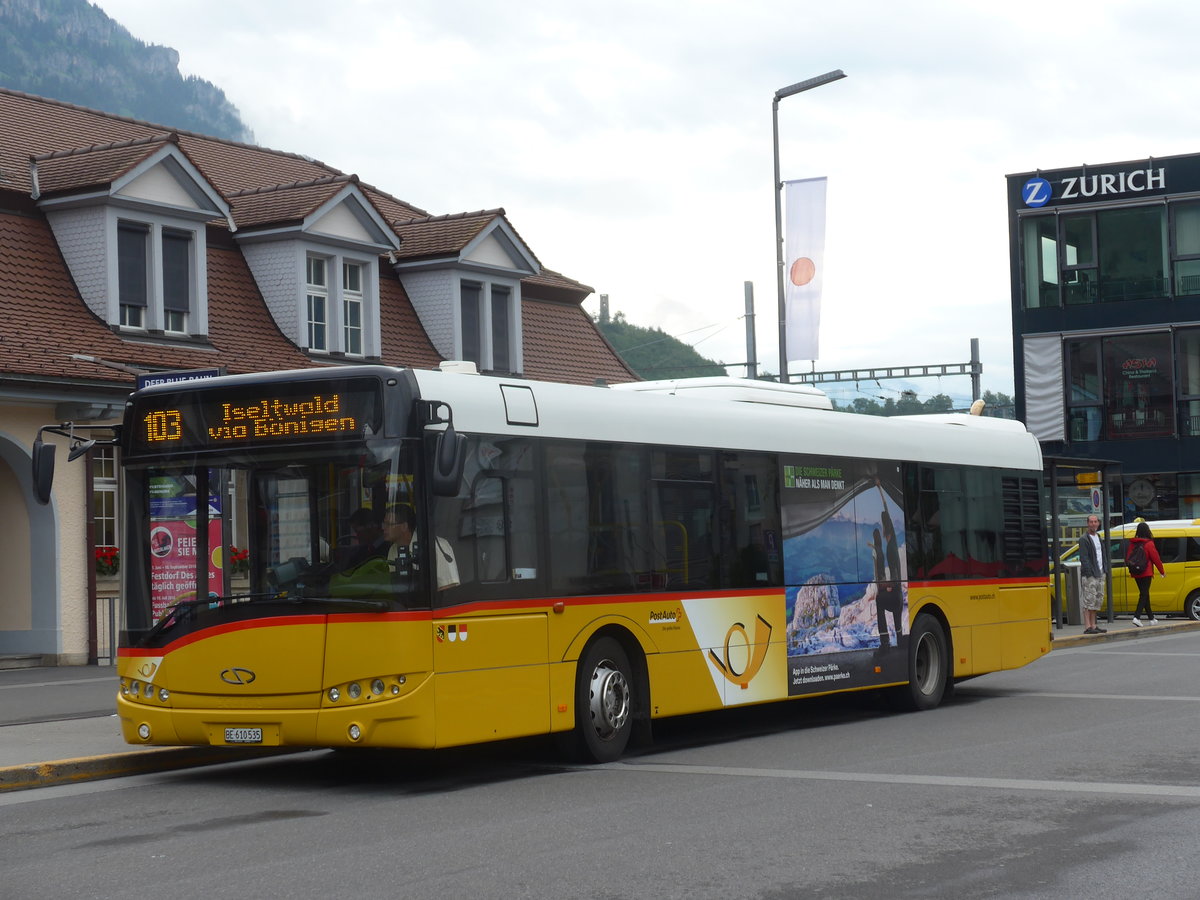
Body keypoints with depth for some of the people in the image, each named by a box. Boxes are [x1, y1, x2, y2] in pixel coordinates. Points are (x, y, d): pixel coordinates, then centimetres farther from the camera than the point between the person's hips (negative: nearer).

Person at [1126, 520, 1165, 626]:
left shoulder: (1132, 543, 4)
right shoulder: (1149, 543, -11)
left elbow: (1128, 558, 7)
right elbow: (1156, 558, -6)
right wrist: (1162, 571, 6)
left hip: (1136, 574, 6)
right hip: (1146, 573, -6)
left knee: (1144, 594, 15)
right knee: (1144, 595, -5)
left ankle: (1151, 618, 22)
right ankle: (1136, 617, -19)